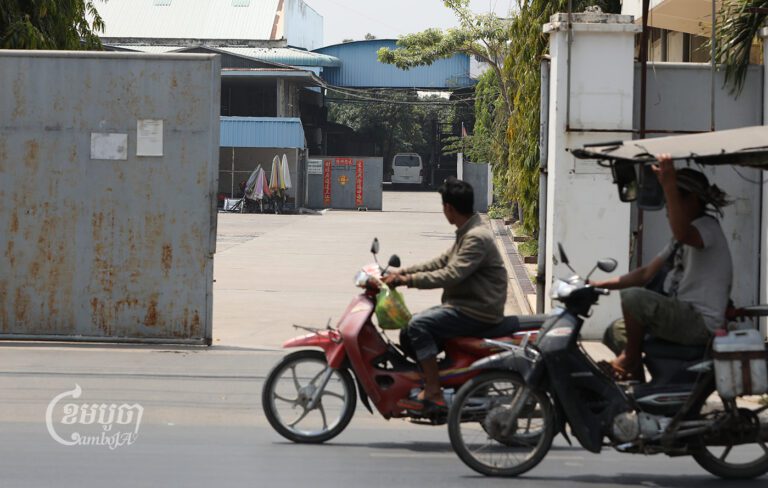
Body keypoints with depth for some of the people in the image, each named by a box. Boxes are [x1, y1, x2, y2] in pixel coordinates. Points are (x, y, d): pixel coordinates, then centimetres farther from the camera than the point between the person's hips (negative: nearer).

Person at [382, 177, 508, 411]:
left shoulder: (477, 238, -19)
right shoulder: (466, 233, 15)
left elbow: (450, 275, -27)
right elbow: (440, 263, 17)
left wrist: (408, 279, -25)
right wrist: (402, 272, 8)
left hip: (477, 313, -11)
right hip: (464, 305, 11)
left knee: (418, 325, -24)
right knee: (409, 332, 8)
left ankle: (433, 394, -23)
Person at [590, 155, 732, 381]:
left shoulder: (707, 227, -10)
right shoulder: (686, 235, 22)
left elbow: (682, 233, -37)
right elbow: (647, 273, 21)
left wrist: (669, 186, -40)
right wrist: (602, 284, 14)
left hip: (701, 323, -11)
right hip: (683, 317, 11)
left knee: (633, 297, -28)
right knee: (615, 333, 16)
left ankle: (631, 359, -10)